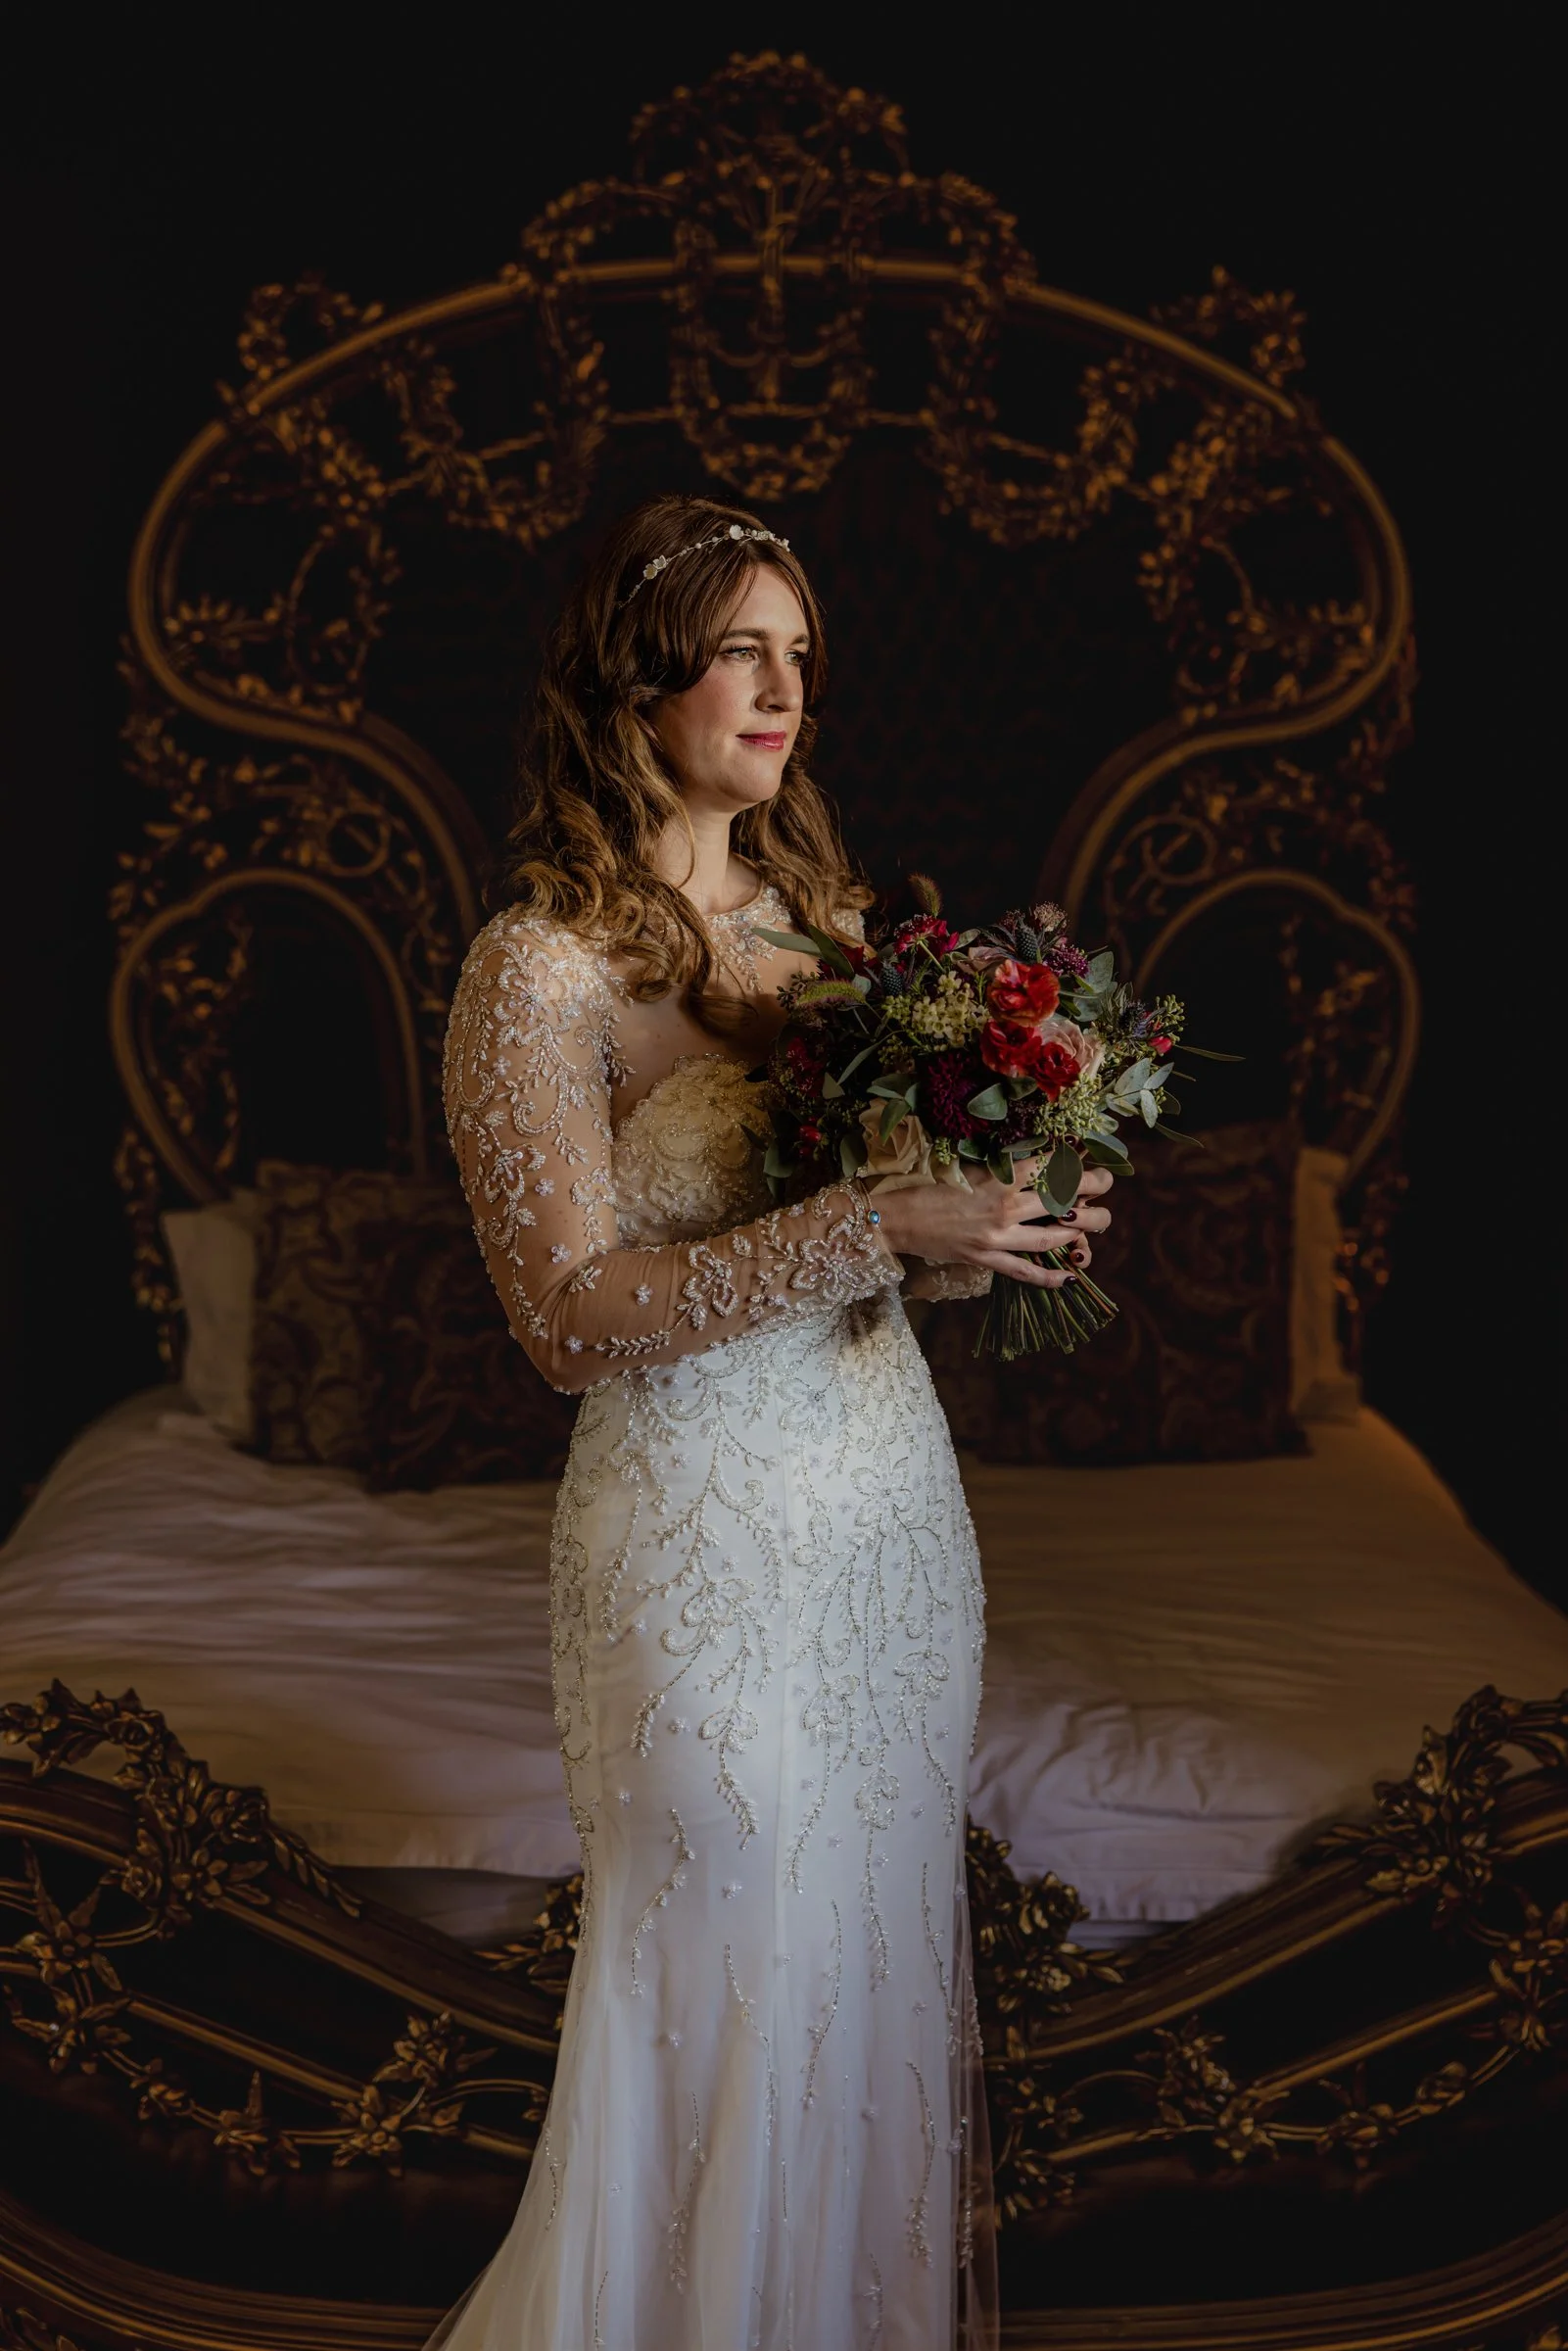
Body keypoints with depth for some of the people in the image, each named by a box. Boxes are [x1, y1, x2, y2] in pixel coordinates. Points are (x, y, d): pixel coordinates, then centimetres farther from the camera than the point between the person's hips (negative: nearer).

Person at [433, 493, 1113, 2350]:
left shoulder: (825, 919, 9)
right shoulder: (540, 970, -12)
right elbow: (576, 1314, -19)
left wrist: (1006, 1221, -6)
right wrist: (872, 1232, -26)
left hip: (895, 1502, 7)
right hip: (707, 1530, -6)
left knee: (886, 1945, 16)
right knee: (734, 1974, 5)